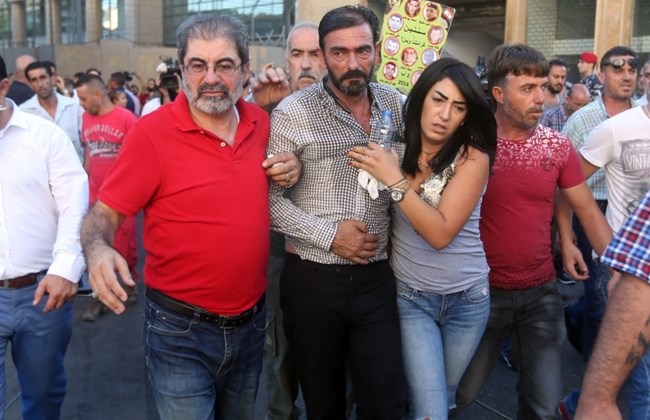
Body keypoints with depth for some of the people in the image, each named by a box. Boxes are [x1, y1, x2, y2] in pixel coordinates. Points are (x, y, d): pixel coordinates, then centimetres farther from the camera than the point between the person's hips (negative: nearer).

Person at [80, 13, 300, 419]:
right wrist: (98, 249, -34)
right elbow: (104, 213, -12)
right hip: (181, 330, -5)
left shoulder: (260, 122, -1)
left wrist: (292, 169, -6)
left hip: (251, 323, 5)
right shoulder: (151, 132, -16)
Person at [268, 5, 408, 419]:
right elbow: (268, 196, -10)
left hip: (377, 277, 3)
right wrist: (328, 235, -15)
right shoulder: (293, 112, -8)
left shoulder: (396, 105, 4)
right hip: (312, 279, -2)